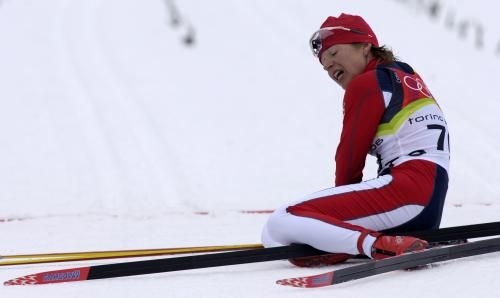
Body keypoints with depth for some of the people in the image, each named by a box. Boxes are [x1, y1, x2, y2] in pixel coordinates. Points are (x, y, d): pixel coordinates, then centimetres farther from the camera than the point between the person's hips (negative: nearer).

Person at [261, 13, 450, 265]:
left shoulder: (366, 84, -1)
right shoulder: (408, 78, 26)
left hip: (407, 191, -10)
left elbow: (350, 157, 1)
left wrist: (343, 202, 17)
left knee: (278, 225, -19)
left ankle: (378, 246, -35)